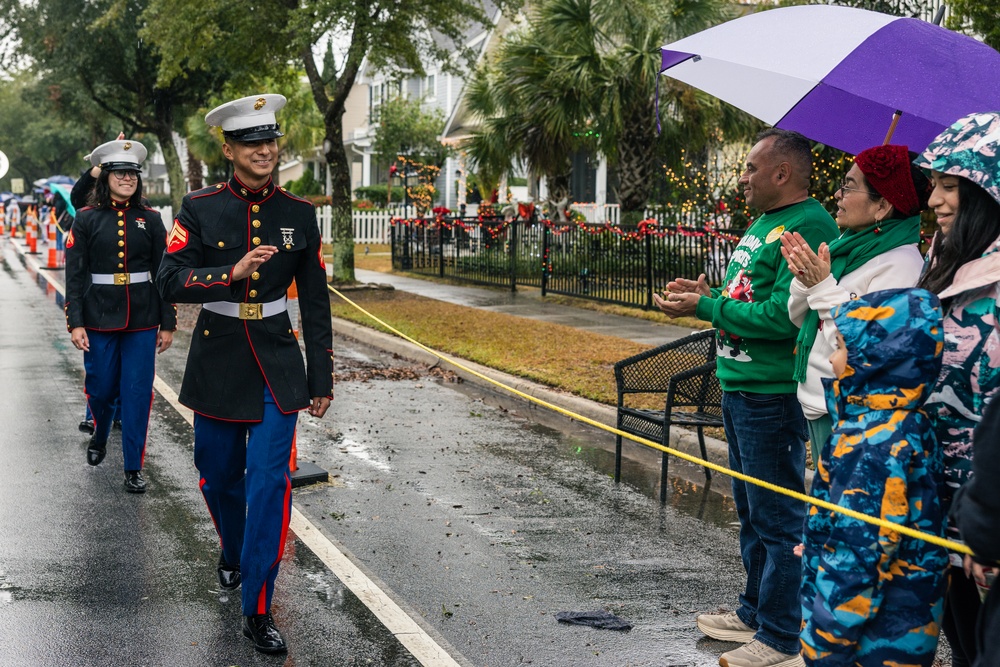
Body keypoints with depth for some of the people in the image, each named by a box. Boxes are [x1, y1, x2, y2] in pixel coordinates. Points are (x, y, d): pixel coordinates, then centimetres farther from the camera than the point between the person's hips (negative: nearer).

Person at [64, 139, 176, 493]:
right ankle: (99, 436, 41)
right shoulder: (87, 219, 0)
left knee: (138, 394, 0)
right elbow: (75, 275, -1)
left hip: (142, 321, 1)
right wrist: (75, 322, -8)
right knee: (101, 389, 8)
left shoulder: (150, 219, 4)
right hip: (99, 318, -1)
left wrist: (168, 323, 2)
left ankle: (134, 468, 9)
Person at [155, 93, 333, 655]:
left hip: (278, 363, 0)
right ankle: (234, 553, 45)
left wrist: (322, 378, 3)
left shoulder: (299, 214, 1)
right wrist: (232, 272, -28)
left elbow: (316, 302, 4)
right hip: (218, 361, 0)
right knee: (220, 478, 13)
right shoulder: (200, 209, -3)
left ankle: (259, 611, -1)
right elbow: (171, 281, -13)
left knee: (270, 482, -9)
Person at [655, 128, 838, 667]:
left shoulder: (808, 227, -17)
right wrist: (708, 295, 6)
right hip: (738, 386, 11)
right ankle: (754, 613, 34)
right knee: (751, 511, 20)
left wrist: (705, 308, -16)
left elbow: (783, 316, -24)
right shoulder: (761, 223, 15)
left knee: (776, 520, -2)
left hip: (772, 395, -10)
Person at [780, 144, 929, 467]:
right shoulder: (847, 246, 8)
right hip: (819, 405, 9)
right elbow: (800, 319, 13)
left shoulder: (901, 263, -17)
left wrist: (824, 288, -25)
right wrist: (804, 279, -6)